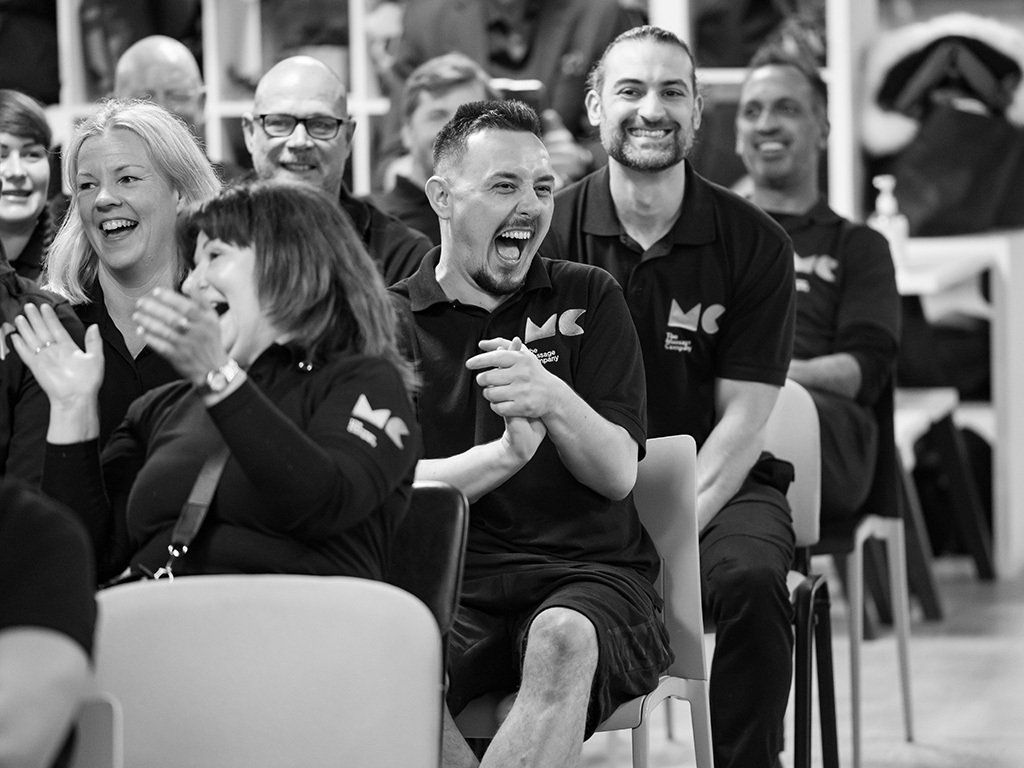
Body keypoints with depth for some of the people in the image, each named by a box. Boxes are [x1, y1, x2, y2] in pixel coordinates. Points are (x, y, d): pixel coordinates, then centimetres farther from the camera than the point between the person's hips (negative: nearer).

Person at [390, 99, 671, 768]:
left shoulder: (587, 299, 13)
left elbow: (617, 474, 3)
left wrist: (554, 399, -19)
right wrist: (503, 454, -21)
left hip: (589, 573, 0)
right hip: (448, 583, 0)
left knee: (563, 640, -38)